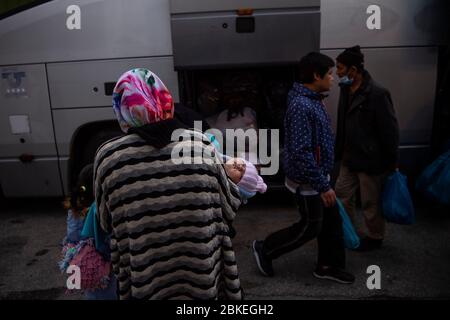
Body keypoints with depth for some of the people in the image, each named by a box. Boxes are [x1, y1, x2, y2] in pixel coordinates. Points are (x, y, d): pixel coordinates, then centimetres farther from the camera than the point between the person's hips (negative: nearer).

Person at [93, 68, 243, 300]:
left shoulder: (108, 156, -14)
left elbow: (108, 224, 1)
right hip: (205, 277, 1)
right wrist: (234, 179, 16)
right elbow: (229, 208, -1)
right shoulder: (202, 144, -13)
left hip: (147, 283, 0)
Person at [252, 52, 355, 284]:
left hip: (317, 176, 9)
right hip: (307, 181, -9)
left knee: (332, 221, 17)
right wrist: (323, 185, -25)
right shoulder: (301, 105, -26)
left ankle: (327, 266, 35)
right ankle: (264, 249, 24)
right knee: (309, 227, 7)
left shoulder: (312, 100, 7)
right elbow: (301, 153, -30)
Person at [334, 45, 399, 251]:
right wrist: (340, 151, 13)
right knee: (342, 196, 17)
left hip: (370, 160, -8)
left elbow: (390, 130, -16)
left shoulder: (377, 94, -19)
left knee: (371, 203, 9)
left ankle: (374, 238, 32)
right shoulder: (346, 90, 4)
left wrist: (392, 162, -11)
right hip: (349, 158, 8)